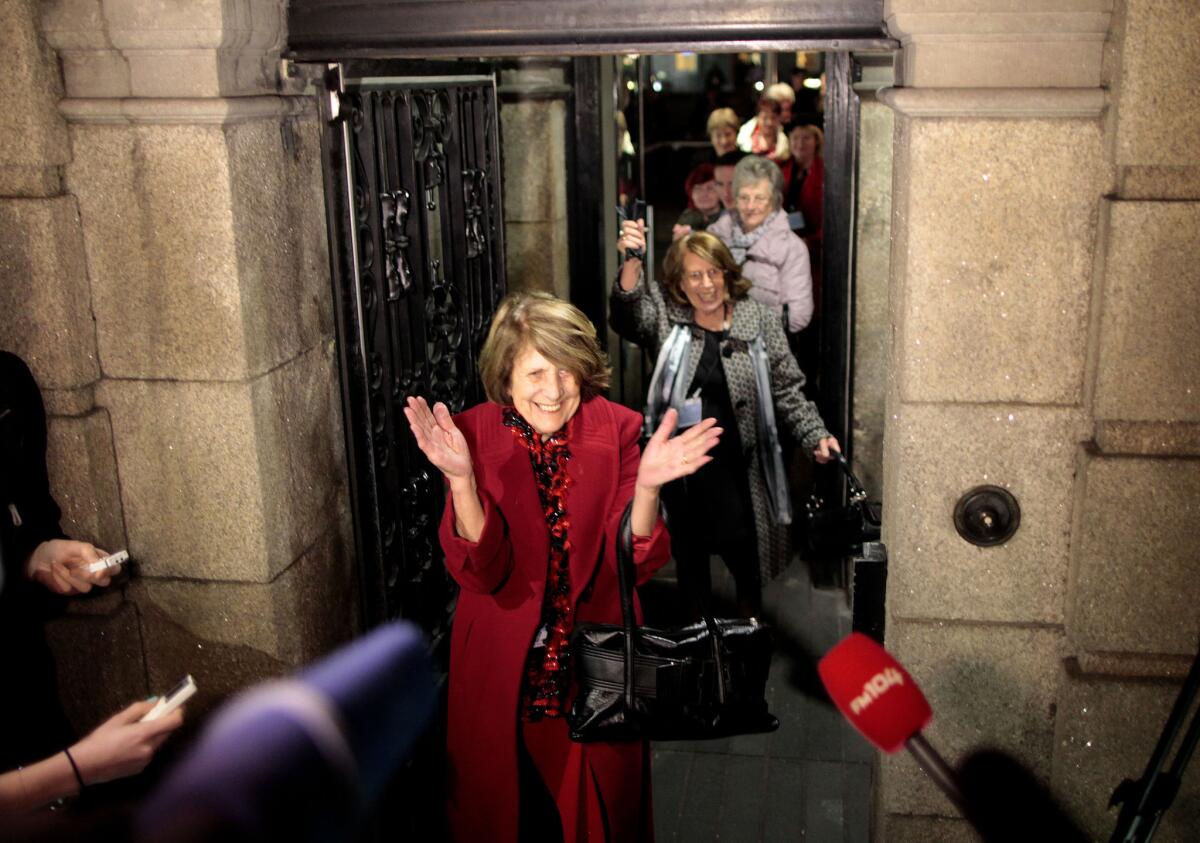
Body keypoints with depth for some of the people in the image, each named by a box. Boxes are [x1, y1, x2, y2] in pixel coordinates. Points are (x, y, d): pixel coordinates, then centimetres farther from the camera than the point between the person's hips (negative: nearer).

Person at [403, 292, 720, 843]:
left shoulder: (616, 429, -10)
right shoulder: (473, 435, -13)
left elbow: (634, 565, -14)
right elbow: (479, 573, -19)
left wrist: (646, 485, -31)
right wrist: (461, 479, -34)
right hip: (502, 667, 0)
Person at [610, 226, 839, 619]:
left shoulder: (758, 321, -1)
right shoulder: (664, 315, -1)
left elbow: (787, 388, 2)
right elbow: (627, 316, -23)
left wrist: (816, 435, -10)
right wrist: (632, 264, -40)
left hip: (735, 462, -1)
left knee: (739, 544, -1)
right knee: (689, 552, 13)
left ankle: (751, 626, 26)